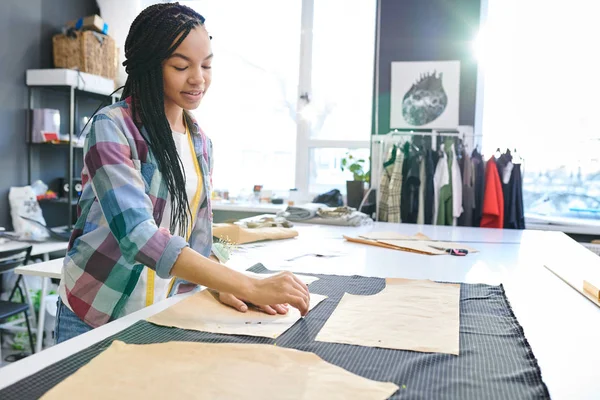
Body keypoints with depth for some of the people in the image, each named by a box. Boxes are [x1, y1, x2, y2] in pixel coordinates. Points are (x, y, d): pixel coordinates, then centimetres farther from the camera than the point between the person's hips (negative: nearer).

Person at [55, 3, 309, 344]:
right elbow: (137, 233, -29)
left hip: (165, 314, 5)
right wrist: (250, 287, -34)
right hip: (97, 317, -5)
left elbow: (198, 232, 8)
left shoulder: (201, 142, 4)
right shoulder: (112, 127, -16)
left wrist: (224, 287, -12)